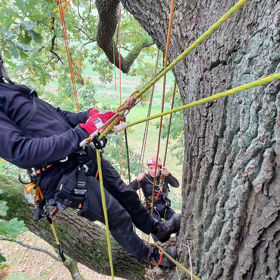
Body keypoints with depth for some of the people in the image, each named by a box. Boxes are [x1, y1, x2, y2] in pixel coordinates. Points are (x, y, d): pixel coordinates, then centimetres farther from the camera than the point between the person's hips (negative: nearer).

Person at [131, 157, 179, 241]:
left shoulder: (163, 176, -5)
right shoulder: (145, 178, -11)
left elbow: (176, 185, -18)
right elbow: (131, 189, -21)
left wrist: (168, 175, -35)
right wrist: (137, 180, -42)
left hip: (165, 207, 2)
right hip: (152, 209, -2)